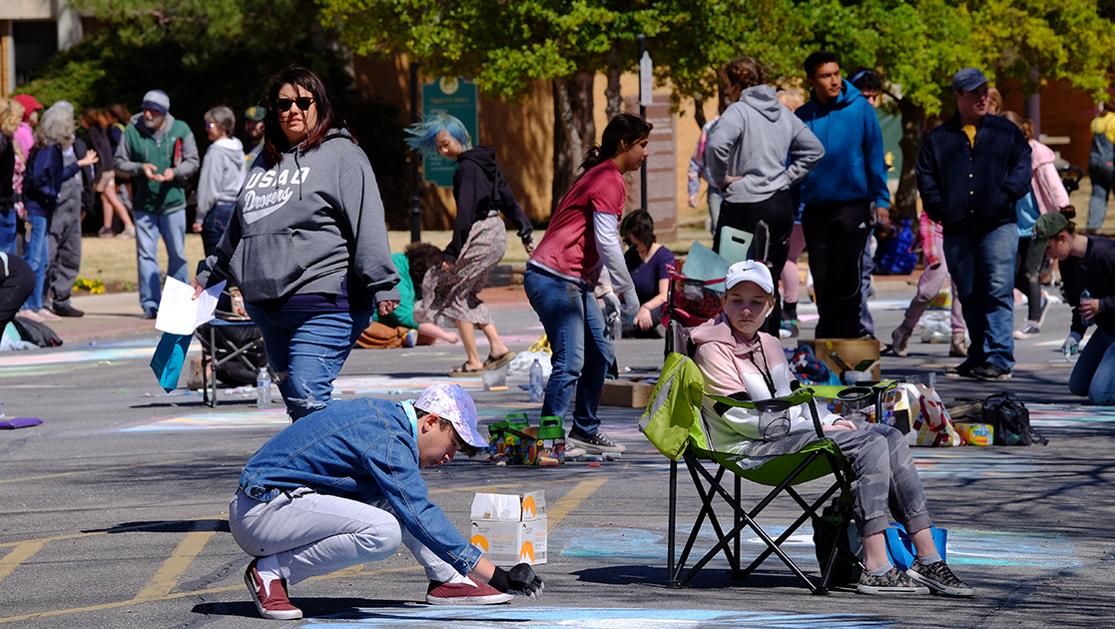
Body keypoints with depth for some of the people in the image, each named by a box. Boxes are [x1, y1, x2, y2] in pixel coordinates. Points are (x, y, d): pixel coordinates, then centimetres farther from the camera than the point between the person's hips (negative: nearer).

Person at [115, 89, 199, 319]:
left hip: (173, 202, 0)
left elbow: (192, 162, 3)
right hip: (143, 205, 0)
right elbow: (119, 163, 2)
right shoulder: (132, 131, -4)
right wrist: (140, 168, -15)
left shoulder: (180, 130, -3)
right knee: (146, 254, -1)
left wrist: (175, 171, -16)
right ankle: (150, 304, 3)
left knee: (177, 255, 8)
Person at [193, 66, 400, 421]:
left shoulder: (341, 154, -1)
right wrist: (208, 275, 39)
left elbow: (367, 223, -10)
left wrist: (381, 284, -19)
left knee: (308, 400, -18)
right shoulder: (266, 162, 21)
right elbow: (238, 228, 34)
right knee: (295, 404, 10)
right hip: (266, 306, 8)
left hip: (324, 305, -8)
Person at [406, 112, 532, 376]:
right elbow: (508, 199, 17)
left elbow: (465, 213, -21)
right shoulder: (485, 161, 12)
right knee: (468, 294, 19)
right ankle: (498, 347, 12)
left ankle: (473, 361, 2)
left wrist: (452, 253, -19)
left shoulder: (467, 168, -16)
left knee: (456, 294, 1)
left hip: (480, 237, -9)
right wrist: (526, 234, 22)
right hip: (497, 233, 9)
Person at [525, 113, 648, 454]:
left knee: (600, 354, 15)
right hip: (555, 279, -11)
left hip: (574, 281, 11)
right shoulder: (610, 181, -12)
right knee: (570, 362, -13)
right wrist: (629, 293, -9)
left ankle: (585, 430, 23)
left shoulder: (601, 176, 20)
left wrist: (614, 291, 19)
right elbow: (607, 243, -17)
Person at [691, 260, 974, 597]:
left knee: (890, 437, -10)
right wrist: (816, 427, -13)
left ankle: (927, 558, -15)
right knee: (870, 444, -23)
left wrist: (831, 419, 0)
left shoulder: (769, 345, 20)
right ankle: (875, 569, -32)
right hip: (750, 448, -8)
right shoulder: (712, 348, -7)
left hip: (788, 432, 8)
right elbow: (742, 417, -14)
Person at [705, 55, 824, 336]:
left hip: (745, 206, -7)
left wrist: (722, 178, -14)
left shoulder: (739, 111, -10)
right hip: (781, 204, 7)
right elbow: (814, 149, 18)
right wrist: (788, 175, 13)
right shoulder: (784, 113, 11)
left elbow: (716, 144, -28)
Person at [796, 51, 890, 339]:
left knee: (847, 277, -6)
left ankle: (849, 335, 1)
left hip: (853, 204, -3)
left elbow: (875, 155, 1)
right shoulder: (802, 117, 4)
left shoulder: (860, 108, -2)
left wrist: (881, 199, -3)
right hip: (815, 207, 3)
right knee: (822, 280, 7)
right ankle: (826, 337, 17)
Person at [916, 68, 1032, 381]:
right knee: (969, 296, 6)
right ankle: (978, 358, 15)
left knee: (999, 291, -12)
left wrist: (1006, 196, -8)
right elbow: (926, 178, 10)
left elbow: (1022, 165, 7)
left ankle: (998, 360, -15)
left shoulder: (1005, 131, 13)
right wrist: (940, 210, -3)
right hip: (957, 230, 2)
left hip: (998, 225, -2)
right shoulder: (938, 138, 14)